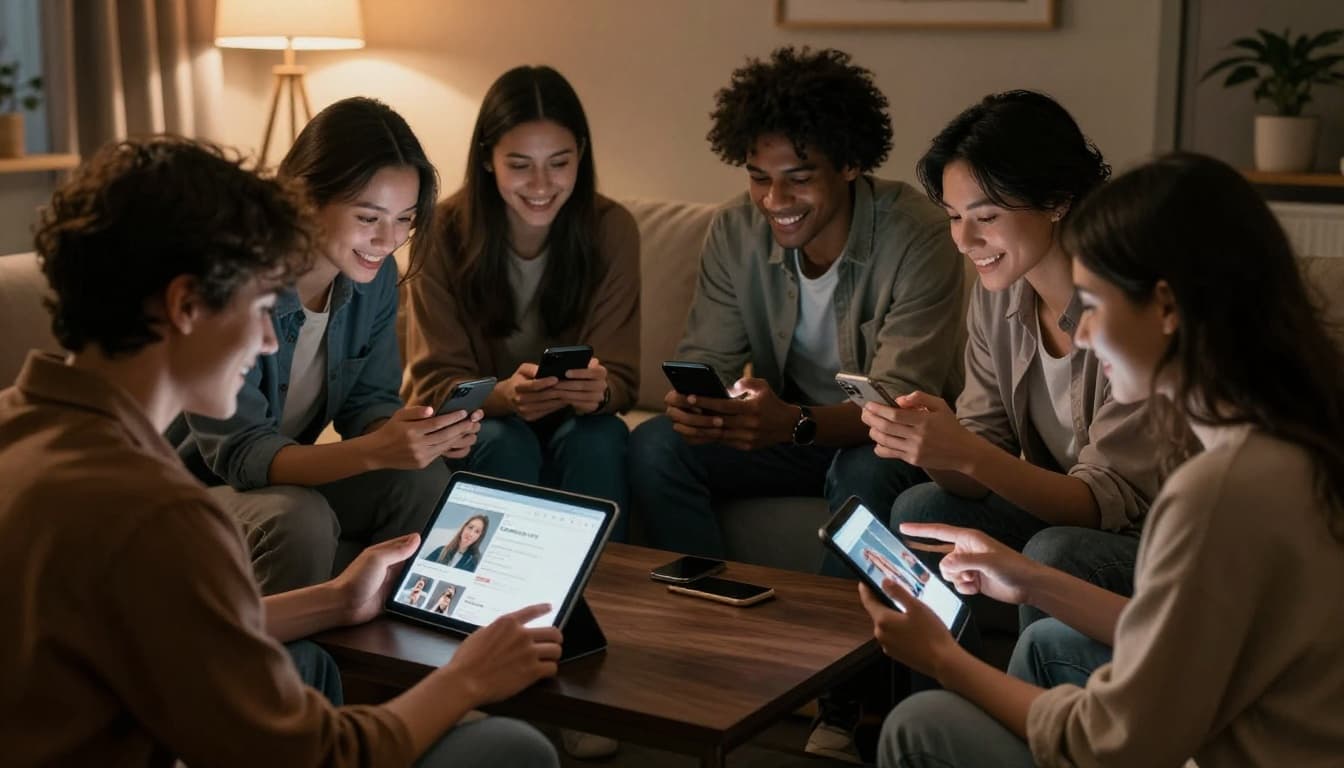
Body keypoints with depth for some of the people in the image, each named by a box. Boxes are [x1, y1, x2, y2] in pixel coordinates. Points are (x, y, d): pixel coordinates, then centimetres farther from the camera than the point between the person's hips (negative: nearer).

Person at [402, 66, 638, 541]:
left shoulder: (610, 230, -10)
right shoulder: (443, 234, -14)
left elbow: (620, 377, -11)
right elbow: (434, 384, -14)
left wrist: (599, 391, -36)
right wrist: (504, 395, -37)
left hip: (567, 425, 1)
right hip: (468, 427, -1)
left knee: (600, 439, -29)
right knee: (507, 444, -31)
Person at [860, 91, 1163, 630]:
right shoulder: (997, 293, -4)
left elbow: (1112, 500, -25)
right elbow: (981, 473, -3)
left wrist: (967, 455, -37)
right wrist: (927, 443, -26)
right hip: (1061, 514, 7)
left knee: (1055, 554, -30)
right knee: (918, 511, -8)